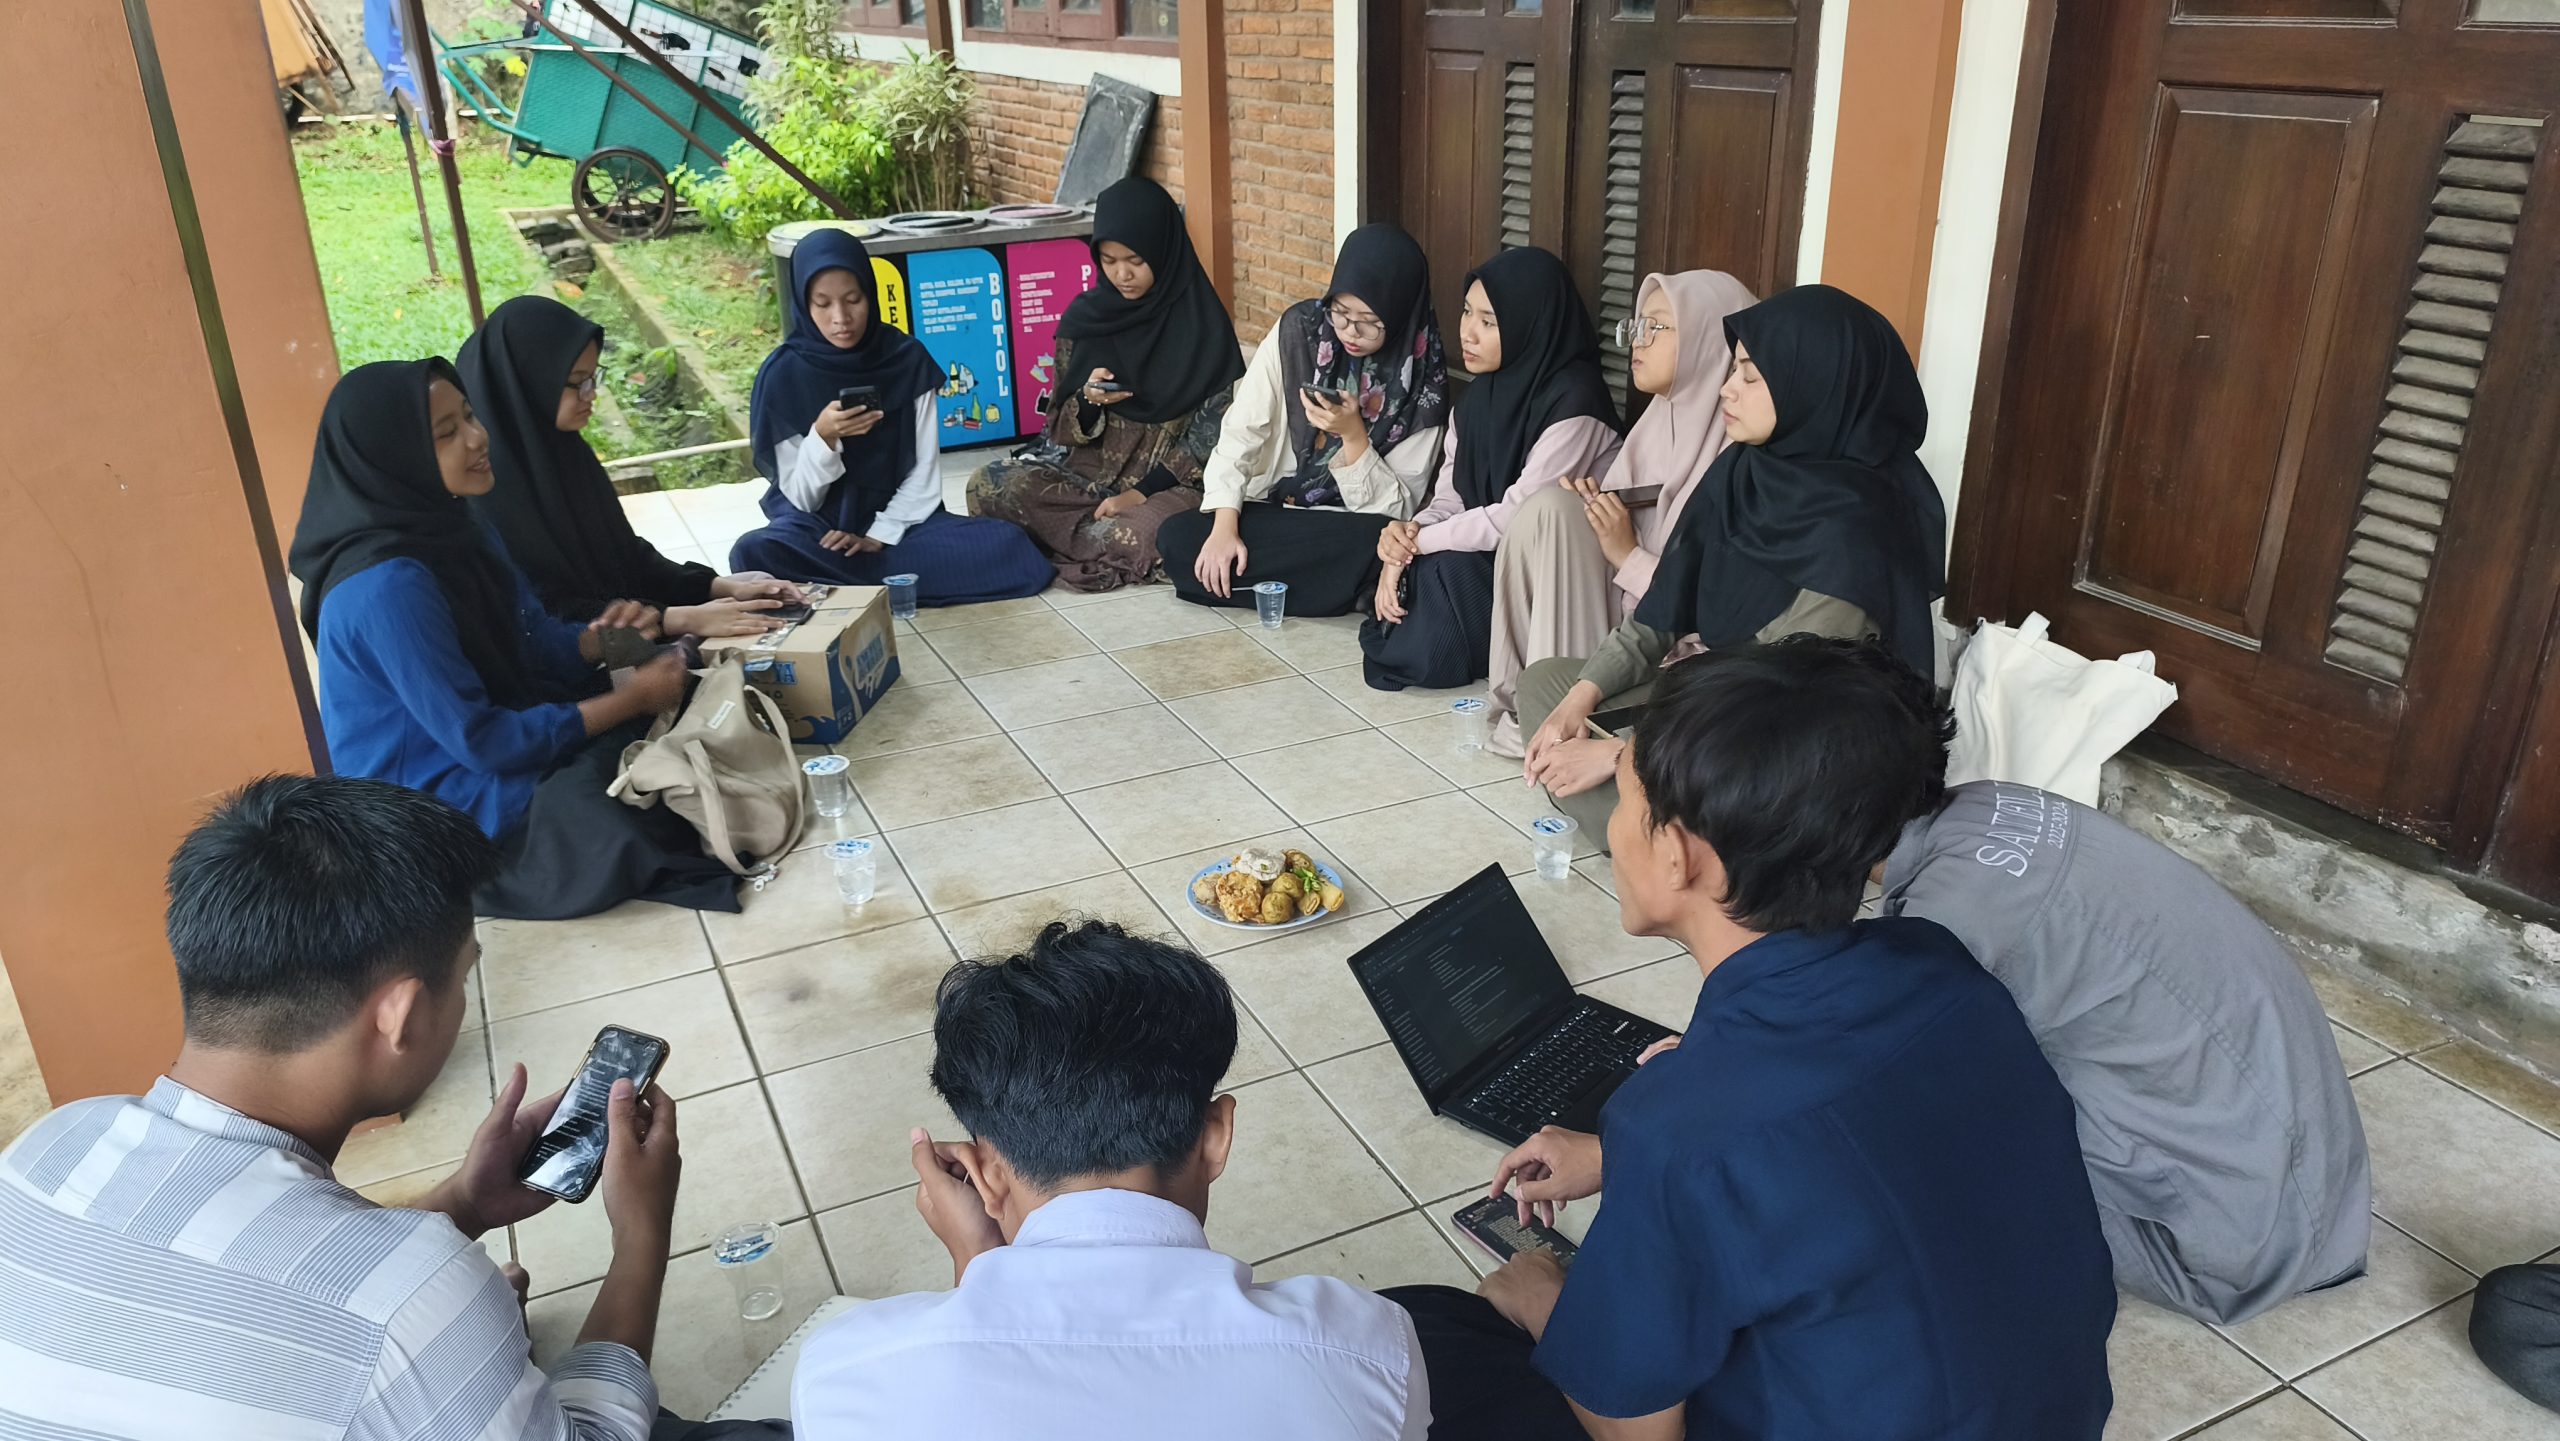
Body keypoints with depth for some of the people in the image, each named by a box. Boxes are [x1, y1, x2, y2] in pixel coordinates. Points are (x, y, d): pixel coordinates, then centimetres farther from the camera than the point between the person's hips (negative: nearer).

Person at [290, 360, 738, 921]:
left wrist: (600, 636, -13)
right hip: (440, 808, -9)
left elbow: (532, 642, 10)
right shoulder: (386, 586, -26)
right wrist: (632, 699, -19)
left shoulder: (448, 526, 1)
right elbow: (480, 742, -24)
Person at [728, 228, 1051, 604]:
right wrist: (822, 436, -25)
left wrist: (878, 537, -15)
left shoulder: (907, 358, -4)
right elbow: (799, 496, -7)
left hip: (899, 520, 2)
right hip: (820, 527, -2)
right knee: (754, 555, -36)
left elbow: (925, 471, -2)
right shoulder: (783, 374, -8)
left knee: (1011, 549, -25)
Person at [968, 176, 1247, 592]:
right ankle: (1111, 533, -7)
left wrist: (1142, 492, -17)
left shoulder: (1202, 323, -7)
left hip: (1174, 477, -3)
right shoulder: (1085, 319, 3)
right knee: (987, 485, -22)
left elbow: (1213, 430, -8)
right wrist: (1088, 400, -17)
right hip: (1092, 467, 3)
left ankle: (1079, 535, -6)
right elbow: (1062, 429, 6)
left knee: (1149, 531, -39)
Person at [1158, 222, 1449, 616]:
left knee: (1378, 544, -37)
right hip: (1269, 509, 3)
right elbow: (1241, 430, -7)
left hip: (1348, 532, -2)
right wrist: (1224, 525, -19)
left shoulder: (1422, 382, -11)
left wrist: (1354, 435, -26)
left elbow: (1397, 509, -11)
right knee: (1176, 539, -23)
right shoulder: (1299, 329, -8)